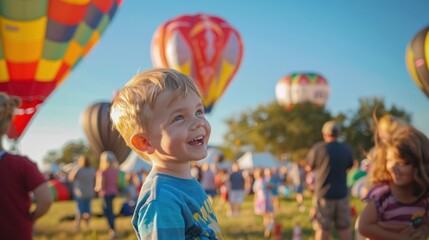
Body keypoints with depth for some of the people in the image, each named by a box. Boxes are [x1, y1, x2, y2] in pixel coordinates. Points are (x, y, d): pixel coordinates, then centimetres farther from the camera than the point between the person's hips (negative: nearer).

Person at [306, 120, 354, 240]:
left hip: (323, 194, -3)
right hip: (342, 193, 3)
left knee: (322, 229, 2)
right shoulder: (346, 149, 1)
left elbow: (310, 167, 2)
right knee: (345, 228, 11)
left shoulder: (318, 148, -10)